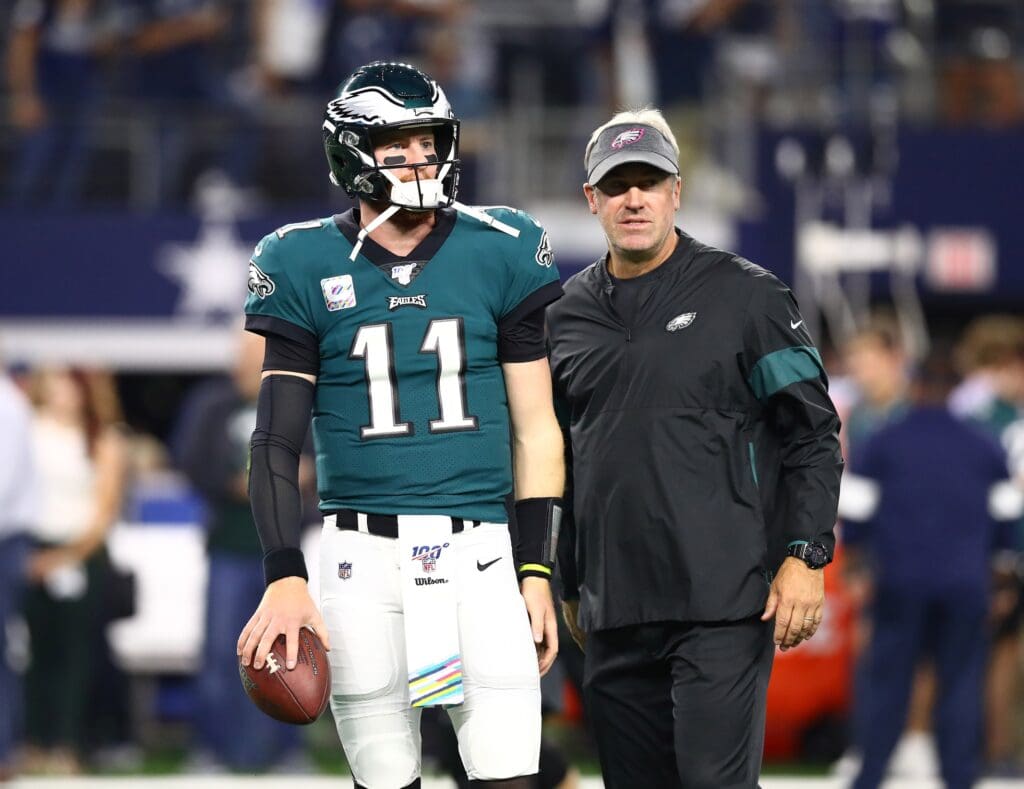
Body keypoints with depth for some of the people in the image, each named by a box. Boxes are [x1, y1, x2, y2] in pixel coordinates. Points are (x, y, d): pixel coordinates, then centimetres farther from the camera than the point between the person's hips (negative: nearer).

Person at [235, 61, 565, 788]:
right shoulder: (307, 269, 2)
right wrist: (284, 578, -10)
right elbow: (277, 440, 1)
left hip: (478, 550, 0)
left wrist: (537, 568, 2)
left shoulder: (499, 255, 4)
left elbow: (535, 430, 8)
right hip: (363, 556, 0)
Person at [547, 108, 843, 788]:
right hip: (615, 616, 5)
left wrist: (805, 557, -9)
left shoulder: (743, 297, 1)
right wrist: (571, 585, 21)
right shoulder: (569, 315, 13)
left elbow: (813, 433, -1)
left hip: (724, 604, -5)